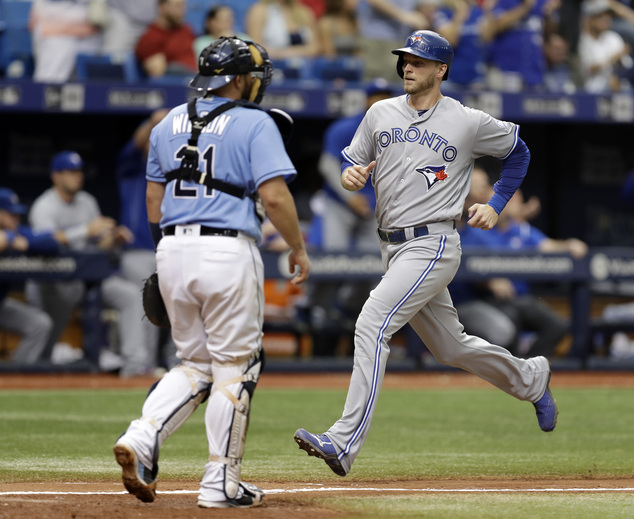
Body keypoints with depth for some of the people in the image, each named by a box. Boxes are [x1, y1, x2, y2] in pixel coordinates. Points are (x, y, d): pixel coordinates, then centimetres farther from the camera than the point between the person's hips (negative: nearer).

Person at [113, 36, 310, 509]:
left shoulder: (168, 124, 14)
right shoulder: (255, 124, -3)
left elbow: (154, 202, 17)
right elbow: (274, 195, -12)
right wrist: (298, 248, -1)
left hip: (172, 251, 6)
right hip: (228, 252, -6)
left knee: (197, 363, 17)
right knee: (235, 366, 4)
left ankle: (142, 439, -5)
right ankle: (221, 483, 5)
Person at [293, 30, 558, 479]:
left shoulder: (470, 123, -4)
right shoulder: (381, 114, 8)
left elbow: (518, 151, 12)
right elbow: (353, 163, 14)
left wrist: (496, 205, 6)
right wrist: (350, 175, -10)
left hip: (432, 246, -7)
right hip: (394, 247, 7)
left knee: (372, 327, -22)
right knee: (451, 347, 18)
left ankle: (345, 443, -26)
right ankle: (530, 379, 44)